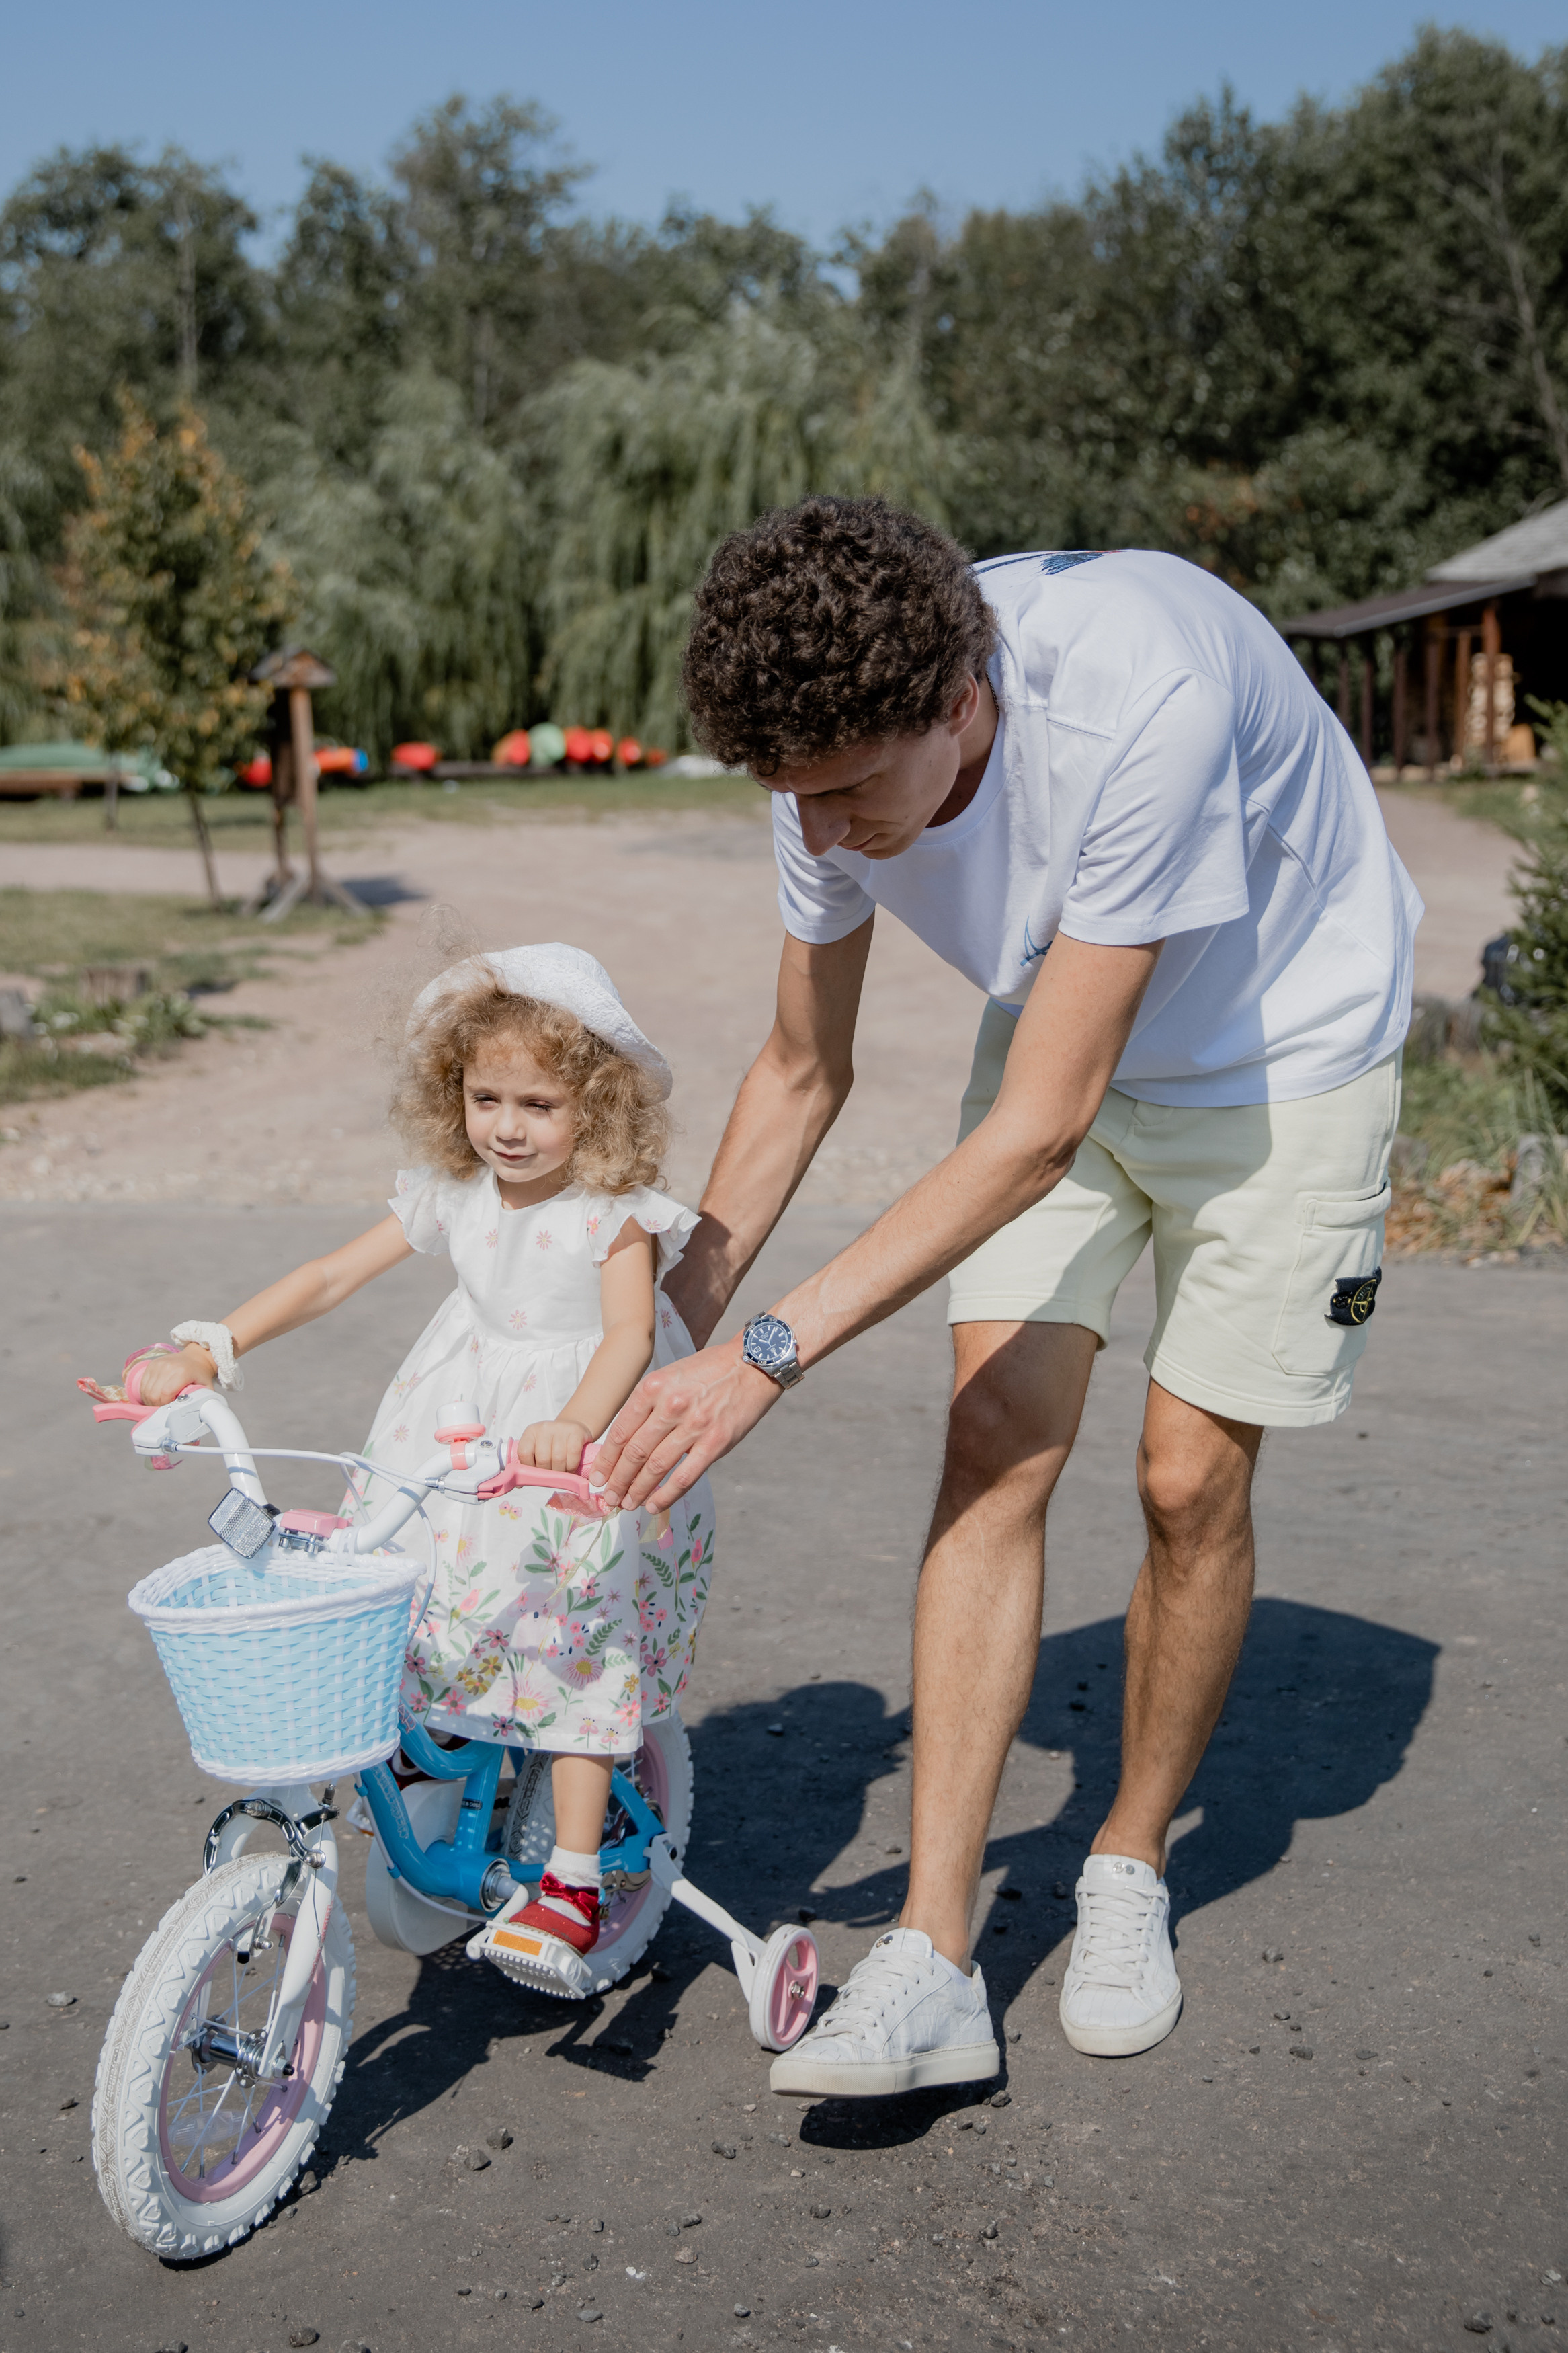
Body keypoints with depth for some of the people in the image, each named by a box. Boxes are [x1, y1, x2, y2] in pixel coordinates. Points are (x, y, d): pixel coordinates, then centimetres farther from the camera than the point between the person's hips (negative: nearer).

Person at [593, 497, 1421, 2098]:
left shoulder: (1141, 696, -40)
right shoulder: (837, 745, -20)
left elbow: (1040, 1128, -37)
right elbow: (801, 1075, -4)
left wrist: (768, 1356, -37)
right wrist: (667, 1330, -4)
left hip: (1286, 1045, -4)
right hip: (1065, 1039, 4)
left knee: (1189, 1475, -5)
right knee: (994, 1451, -8)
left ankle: (1130, 1872, 20)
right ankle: (933, 1964, -6)